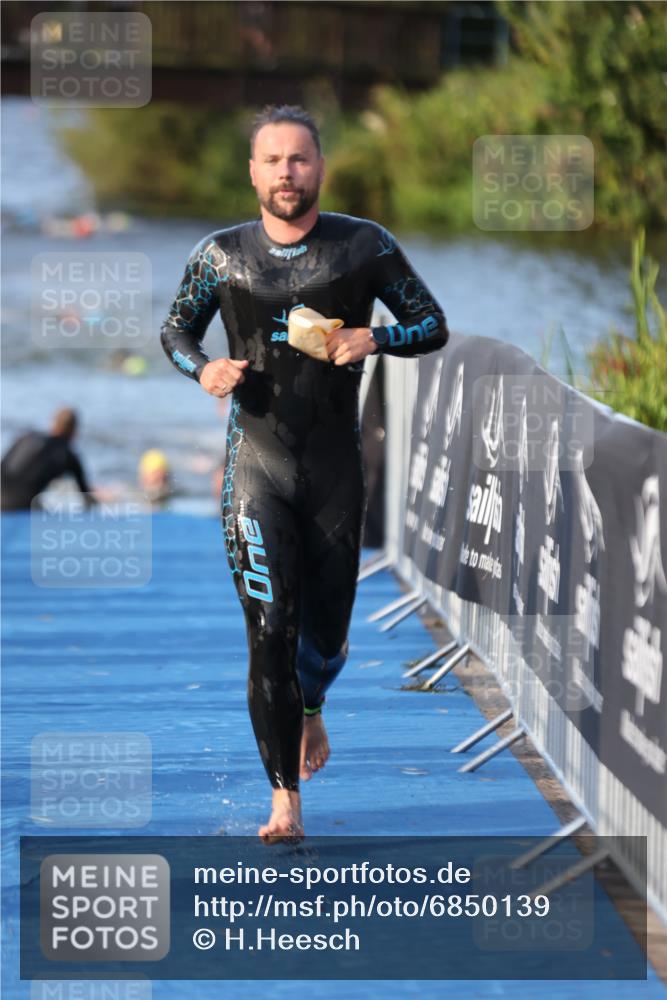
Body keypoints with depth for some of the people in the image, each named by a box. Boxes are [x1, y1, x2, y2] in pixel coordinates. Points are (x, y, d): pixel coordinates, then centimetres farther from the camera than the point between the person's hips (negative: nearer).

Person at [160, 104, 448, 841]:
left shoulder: (364, 246, -2)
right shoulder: (220, 254, 0)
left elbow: (433, 325, 5)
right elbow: (175, 329, 14)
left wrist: (375, 339, -16)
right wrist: (202, 369, -8)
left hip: (336, 471, 1)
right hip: (256, 467, -1)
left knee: (324, 635, 8)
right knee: (269, 633, -10)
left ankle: (310, 708, 46)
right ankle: (285, 801, -5)